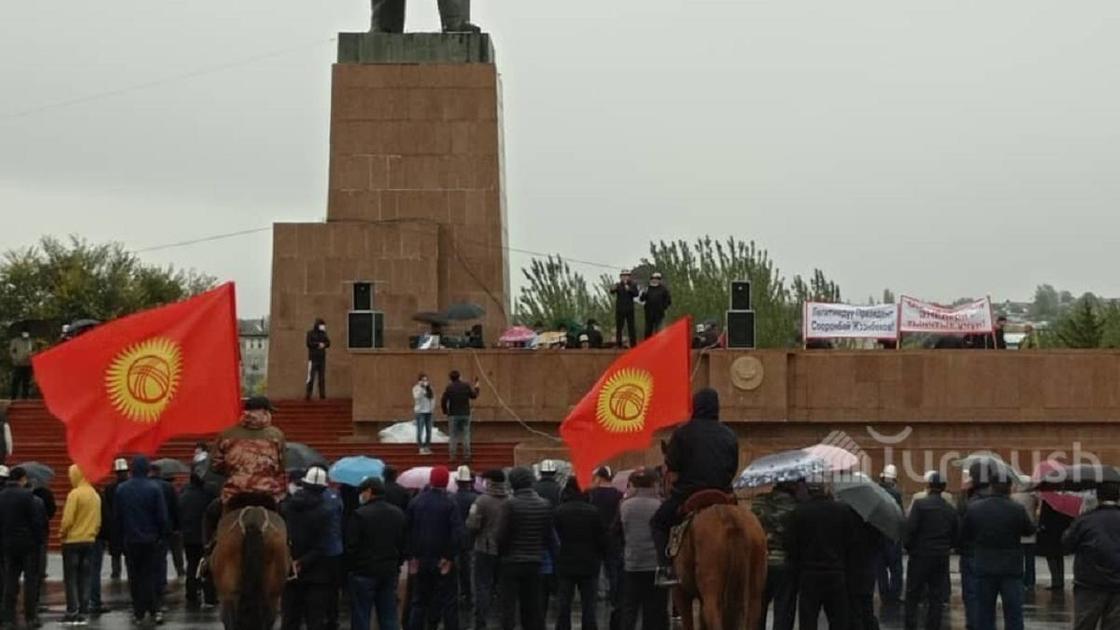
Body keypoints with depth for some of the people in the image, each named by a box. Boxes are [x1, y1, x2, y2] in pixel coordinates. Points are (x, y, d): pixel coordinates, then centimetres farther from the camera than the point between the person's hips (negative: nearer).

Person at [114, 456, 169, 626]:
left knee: (134, 577, 9)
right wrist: (163, 534, 4)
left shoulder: (121, 490, -1)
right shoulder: (154, 488, -10)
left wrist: (122, 533, 14)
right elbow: (162, 516, -9)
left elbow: (116, 516, 4)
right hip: (150, 539, -2)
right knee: (150, 575, 4)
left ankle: (139, 613, 9)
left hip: (130, 540, 2)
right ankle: (153, 610, -4)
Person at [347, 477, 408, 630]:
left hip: (364, 573, -6)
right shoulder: (398, 514, 7)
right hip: (390, 572, 6)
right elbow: (404, 544, 12)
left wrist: (349, 567, -1)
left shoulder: (360, 515, -14)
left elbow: (351, 546, -14)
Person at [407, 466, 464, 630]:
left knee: (419, 600, 13)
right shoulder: (449, 504, -12)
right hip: (442, 560, -3)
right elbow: (457, 532, -18)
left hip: (421, 559, 3)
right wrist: (450, 557, -10)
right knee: (447, 600, 3)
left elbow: (408, 530, 1)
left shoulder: (415, 502, -1)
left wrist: (412, 556, 5)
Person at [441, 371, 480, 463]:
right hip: (465, 414, 2)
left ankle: (452, 456, 0)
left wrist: (445, 411, 5)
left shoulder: (449, 387, -9)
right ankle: (467, 455, 4)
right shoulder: (466, 386, -2)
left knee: (453, 436, 3)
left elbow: (443, 401, -11)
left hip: (453, 415, -2)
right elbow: (474, 396, 11)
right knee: (466, 435, 7)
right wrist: (476, 388, 30)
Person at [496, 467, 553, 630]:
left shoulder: (510, 505, -14)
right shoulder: (545, 505, 1)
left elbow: (502, 535, -12)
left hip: (512, 562, -4)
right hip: (534, 562, 4)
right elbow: (548, 535, 4)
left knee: (508, 606, 1)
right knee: (533, 607, 12)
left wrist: (500, 553, 4)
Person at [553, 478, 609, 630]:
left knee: (563, 610, 7)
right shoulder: (593, 512, -7)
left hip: (565, 566, 0)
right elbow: (603, 539, -4)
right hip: (589, 566, 0)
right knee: (589, 609, 6)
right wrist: (601, 556, 12)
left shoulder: (558, 512, -6)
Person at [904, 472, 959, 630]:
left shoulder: (919, 504, -10)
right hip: (942, 558, 4)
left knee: (912, 595, 5)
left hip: (920, 555, -4)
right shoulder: (950, 509, 6)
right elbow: (957, 533, 7)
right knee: (936, 598, 9)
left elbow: (910, 528, -16)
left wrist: (909, 546, -2)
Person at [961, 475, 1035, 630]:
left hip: (984, 567, 2)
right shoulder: (1017, 509, -13)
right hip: (1011, 568, -2)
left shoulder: (974, 508, -5)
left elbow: (964, 534, 4)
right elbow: (1030, 530, 2)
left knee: (984, 613, 10)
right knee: (1013, 613, 3)